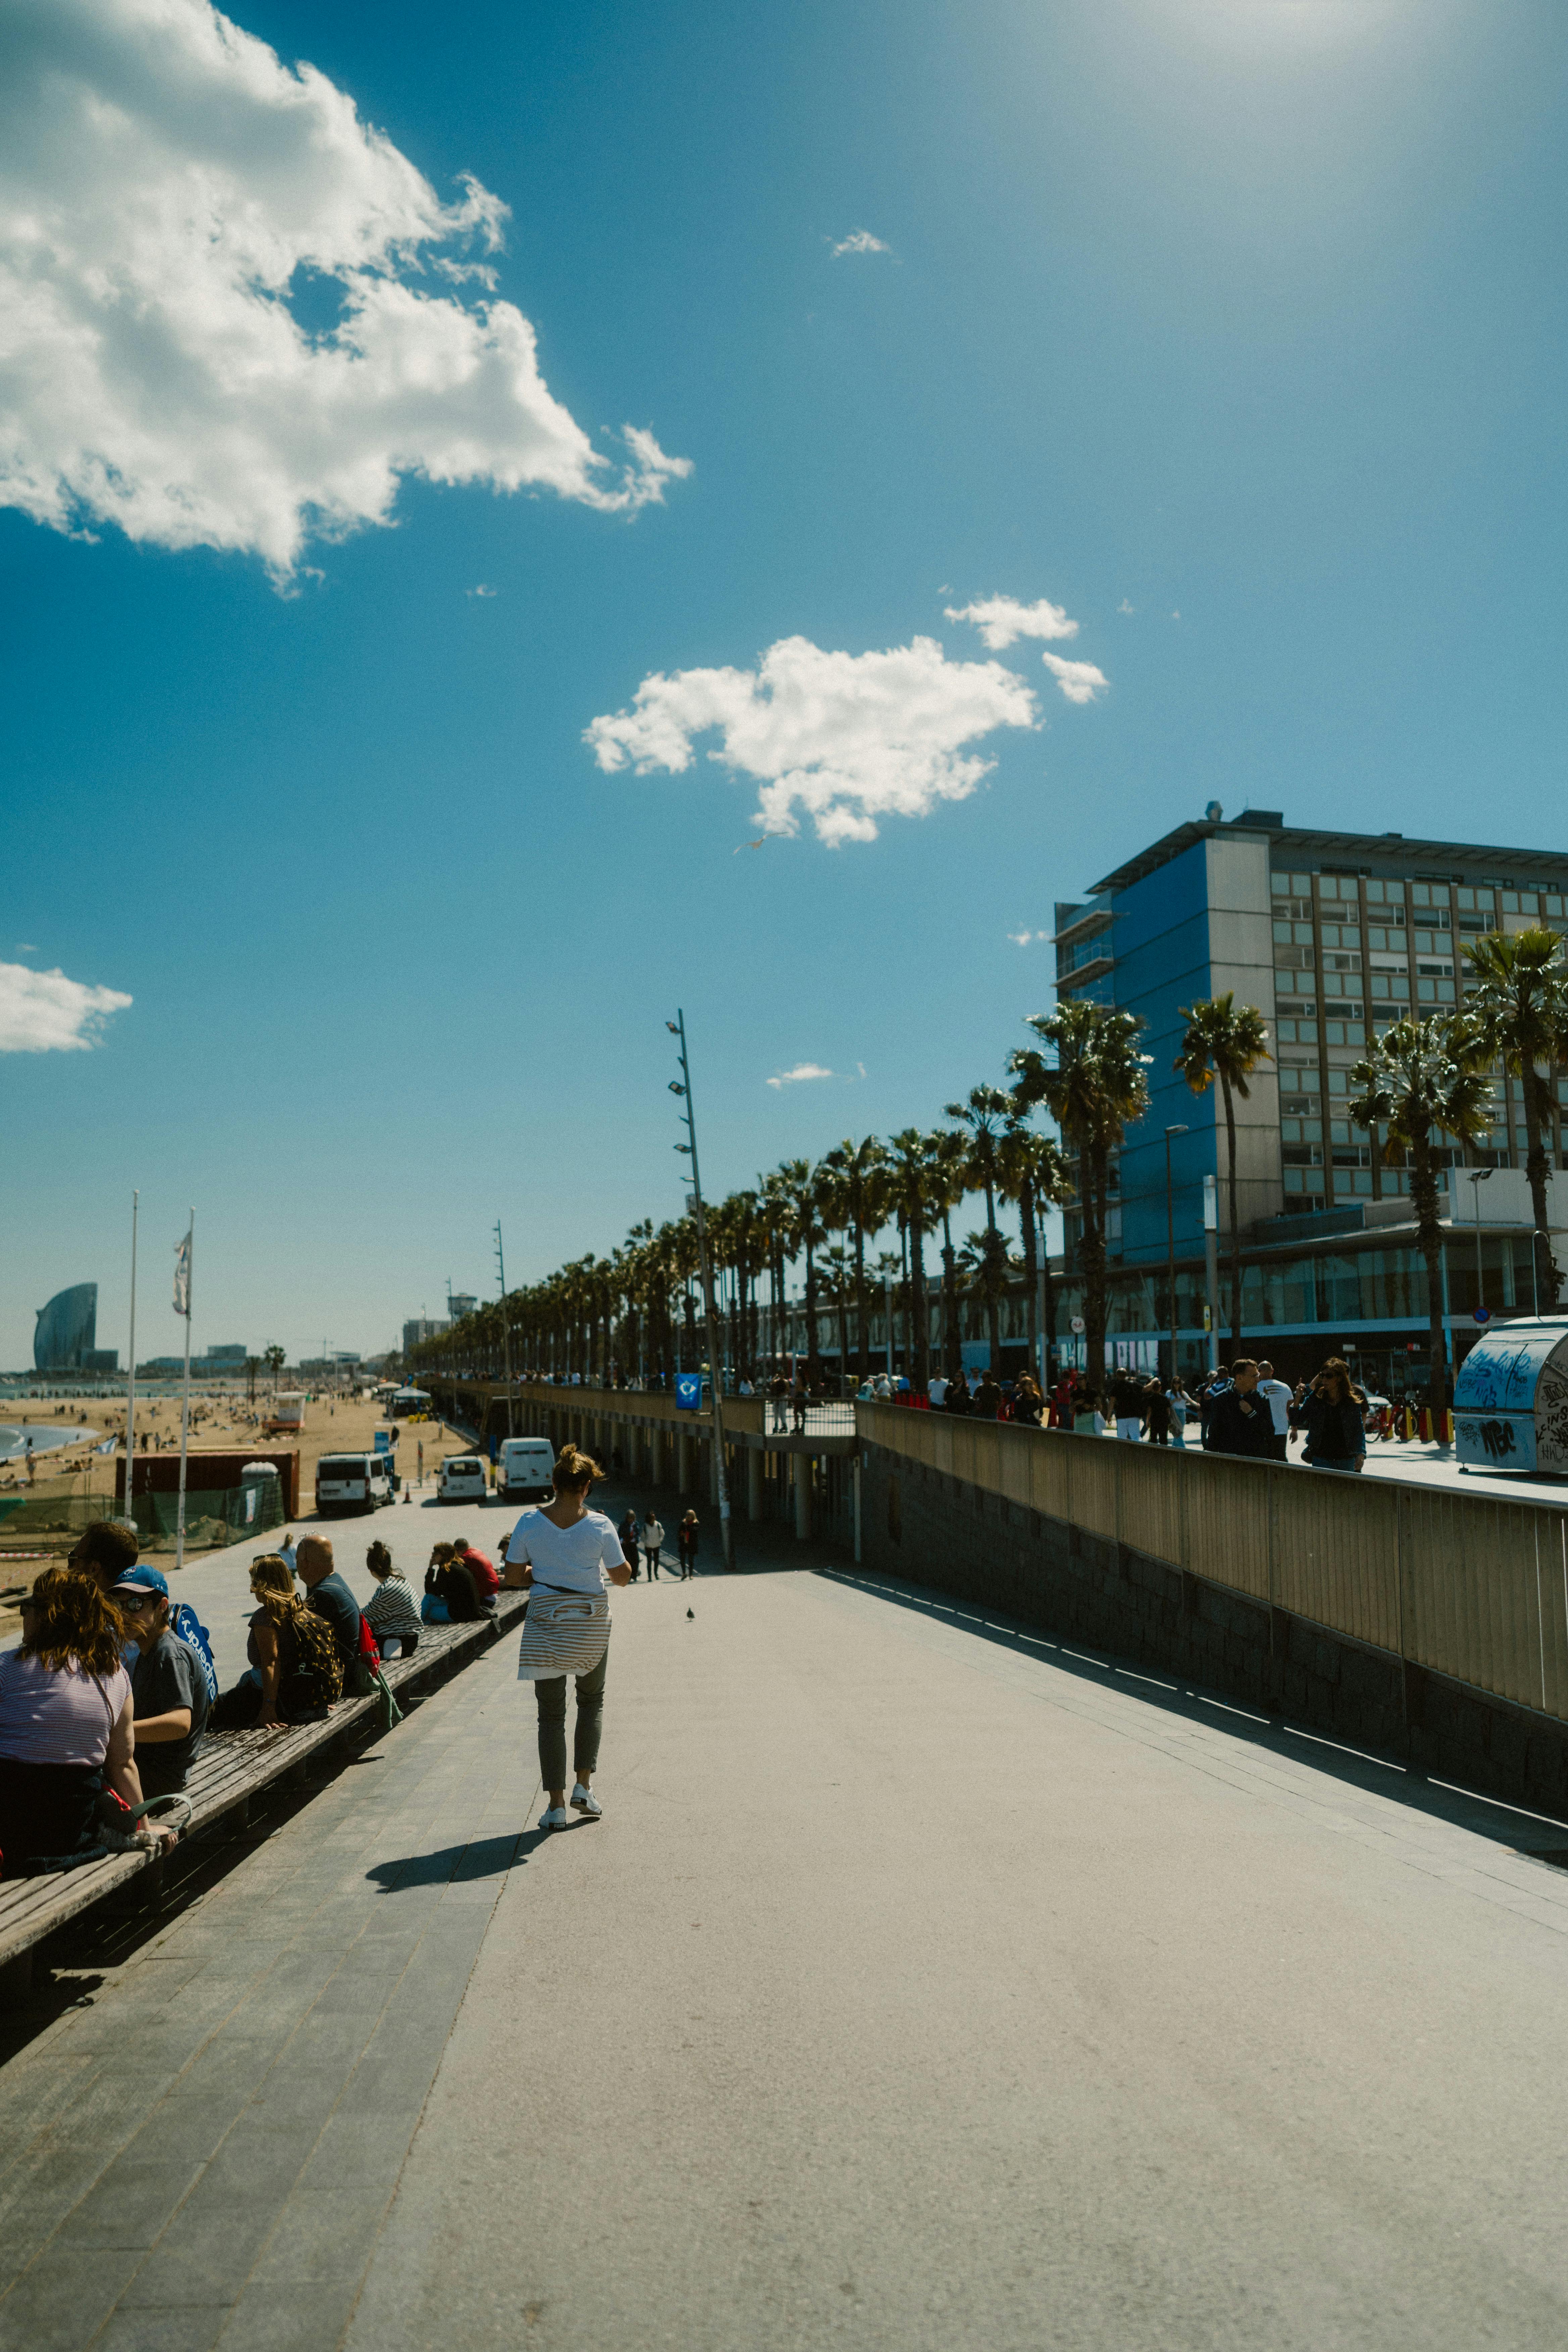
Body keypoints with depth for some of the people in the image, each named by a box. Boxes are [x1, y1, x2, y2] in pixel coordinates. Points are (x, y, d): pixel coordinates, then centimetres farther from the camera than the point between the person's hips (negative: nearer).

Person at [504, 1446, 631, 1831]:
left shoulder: (529, 1522, -6)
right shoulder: (599, 1525, -8)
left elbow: (514, 1578, -2)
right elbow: (623, 1577, -1)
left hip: (546, 1622, 0)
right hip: (591, 1622, 0)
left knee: (551, 1713, 8)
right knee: (591, 1700, 21)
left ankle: (556, 1806, 6)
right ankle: (583, 1786, 13)